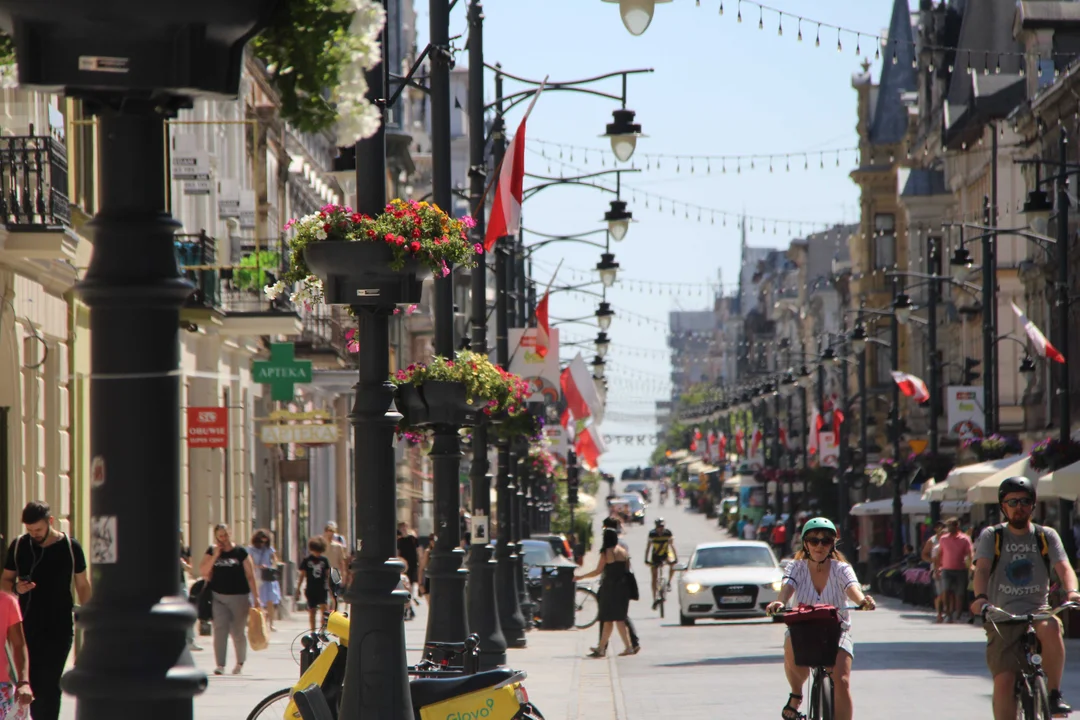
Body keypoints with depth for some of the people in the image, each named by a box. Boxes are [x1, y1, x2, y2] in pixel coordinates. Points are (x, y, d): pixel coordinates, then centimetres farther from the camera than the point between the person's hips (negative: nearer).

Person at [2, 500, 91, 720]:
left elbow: (83, 585, 5)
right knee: (34, 682, 4)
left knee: (49, 683, -8)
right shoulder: (19, 546, 2)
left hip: (60, 627, -3)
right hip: (29, 625, 3)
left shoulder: (70, 547, -3)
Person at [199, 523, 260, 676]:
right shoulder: (212, 551, 7)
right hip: (218, 596, 2)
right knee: (220, 629, -8)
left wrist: (256, 597, -5)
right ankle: (220, 665, -8)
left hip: (239, 596, -2)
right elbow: (203, 570, -4)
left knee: (238, 631, 7)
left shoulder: (240, 552, -1)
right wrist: (215, 555, -13)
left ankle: (240, 663, 26)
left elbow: (250, 576, 0)